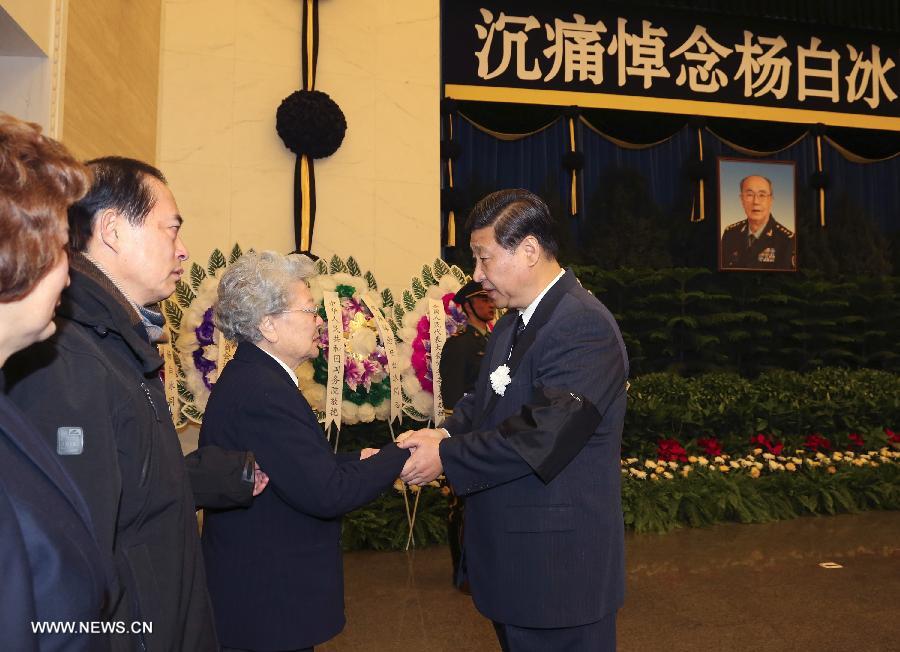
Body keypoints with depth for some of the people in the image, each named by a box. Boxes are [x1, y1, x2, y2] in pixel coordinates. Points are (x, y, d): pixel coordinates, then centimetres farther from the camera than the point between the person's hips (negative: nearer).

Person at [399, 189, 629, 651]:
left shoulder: (584, 326, -21)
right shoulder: (513, 323, 10)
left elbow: (541, 435, -28)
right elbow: (485, 401, 13)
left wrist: (446, 456, -22)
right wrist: (447, 432, -7)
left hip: (559, 563, -9)